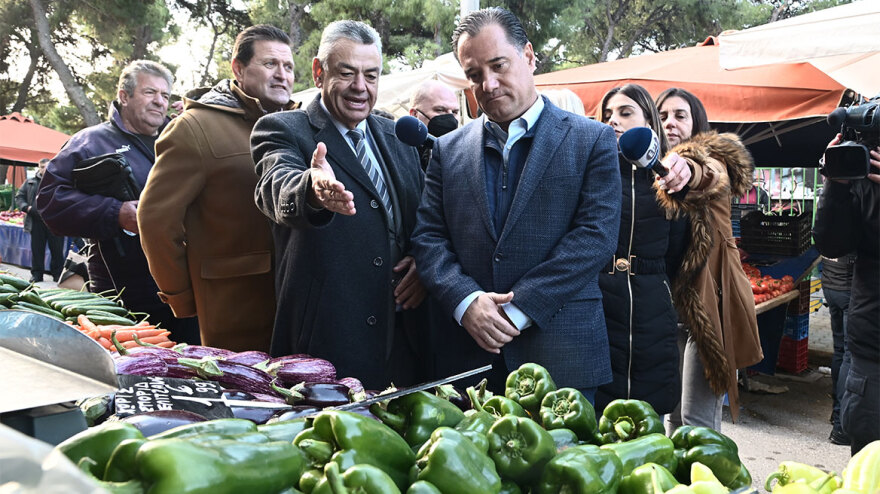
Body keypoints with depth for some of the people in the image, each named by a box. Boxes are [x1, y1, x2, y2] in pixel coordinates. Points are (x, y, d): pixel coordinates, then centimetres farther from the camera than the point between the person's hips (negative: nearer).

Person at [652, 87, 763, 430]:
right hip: (665, 300, 6)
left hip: (705, 298, -6)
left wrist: (689, 170, -51)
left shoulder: (713, 159, -2)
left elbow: (715, 177, -30)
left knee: (697, 422, -7)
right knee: (672, 414, 14)